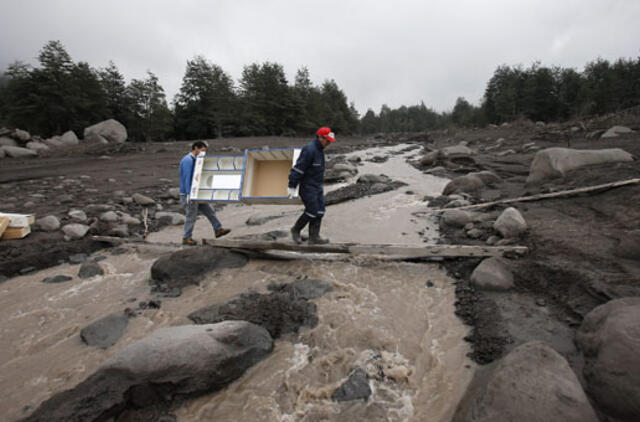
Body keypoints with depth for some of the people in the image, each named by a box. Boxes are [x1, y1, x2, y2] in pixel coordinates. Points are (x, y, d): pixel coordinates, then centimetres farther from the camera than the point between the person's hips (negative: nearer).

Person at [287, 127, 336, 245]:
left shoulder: (320, 149, 12)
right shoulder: (309, 150, -19)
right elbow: (298, 168, -22)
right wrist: (292, 187, -22)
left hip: (317, 186, 9)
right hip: (307, 187, -9)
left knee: (320, 211, 4)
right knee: (312, 211, -7)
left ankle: (314, 237, 9)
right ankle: (296, 230, 15)